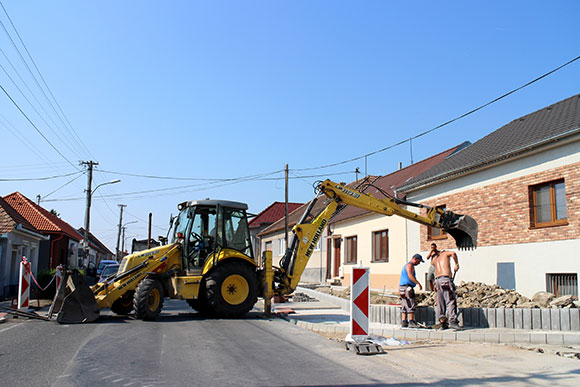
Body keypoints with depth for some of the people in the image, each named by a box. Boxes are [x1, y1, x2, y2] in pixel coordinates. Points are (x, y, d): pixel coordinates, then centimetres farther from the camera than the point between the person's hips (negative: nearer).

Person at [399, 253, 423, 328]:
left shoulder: (406, 265, 24)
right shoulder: (410, 265, -8)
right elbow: (410, 276, -23)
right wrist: (419, 283, -21)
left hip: (402, 286, 10)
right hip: (407, 287, -10)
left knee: (404, 306, 8)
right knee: (411, 305, -10)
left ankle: (404, 322, 7)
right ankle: (411, 322, -12)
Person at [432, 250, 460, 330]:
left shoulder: (435, 259, 28)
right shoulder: (446, 253, 12)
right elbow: (453, 253, -6)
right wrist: (457, 264, -1)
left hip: (437, 279, 6)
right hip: (446, 278, -6)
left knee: (440, 302, 6)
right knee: (451, 301, -11)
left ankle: (442, 323, 3)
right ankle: (452, 321, -23)